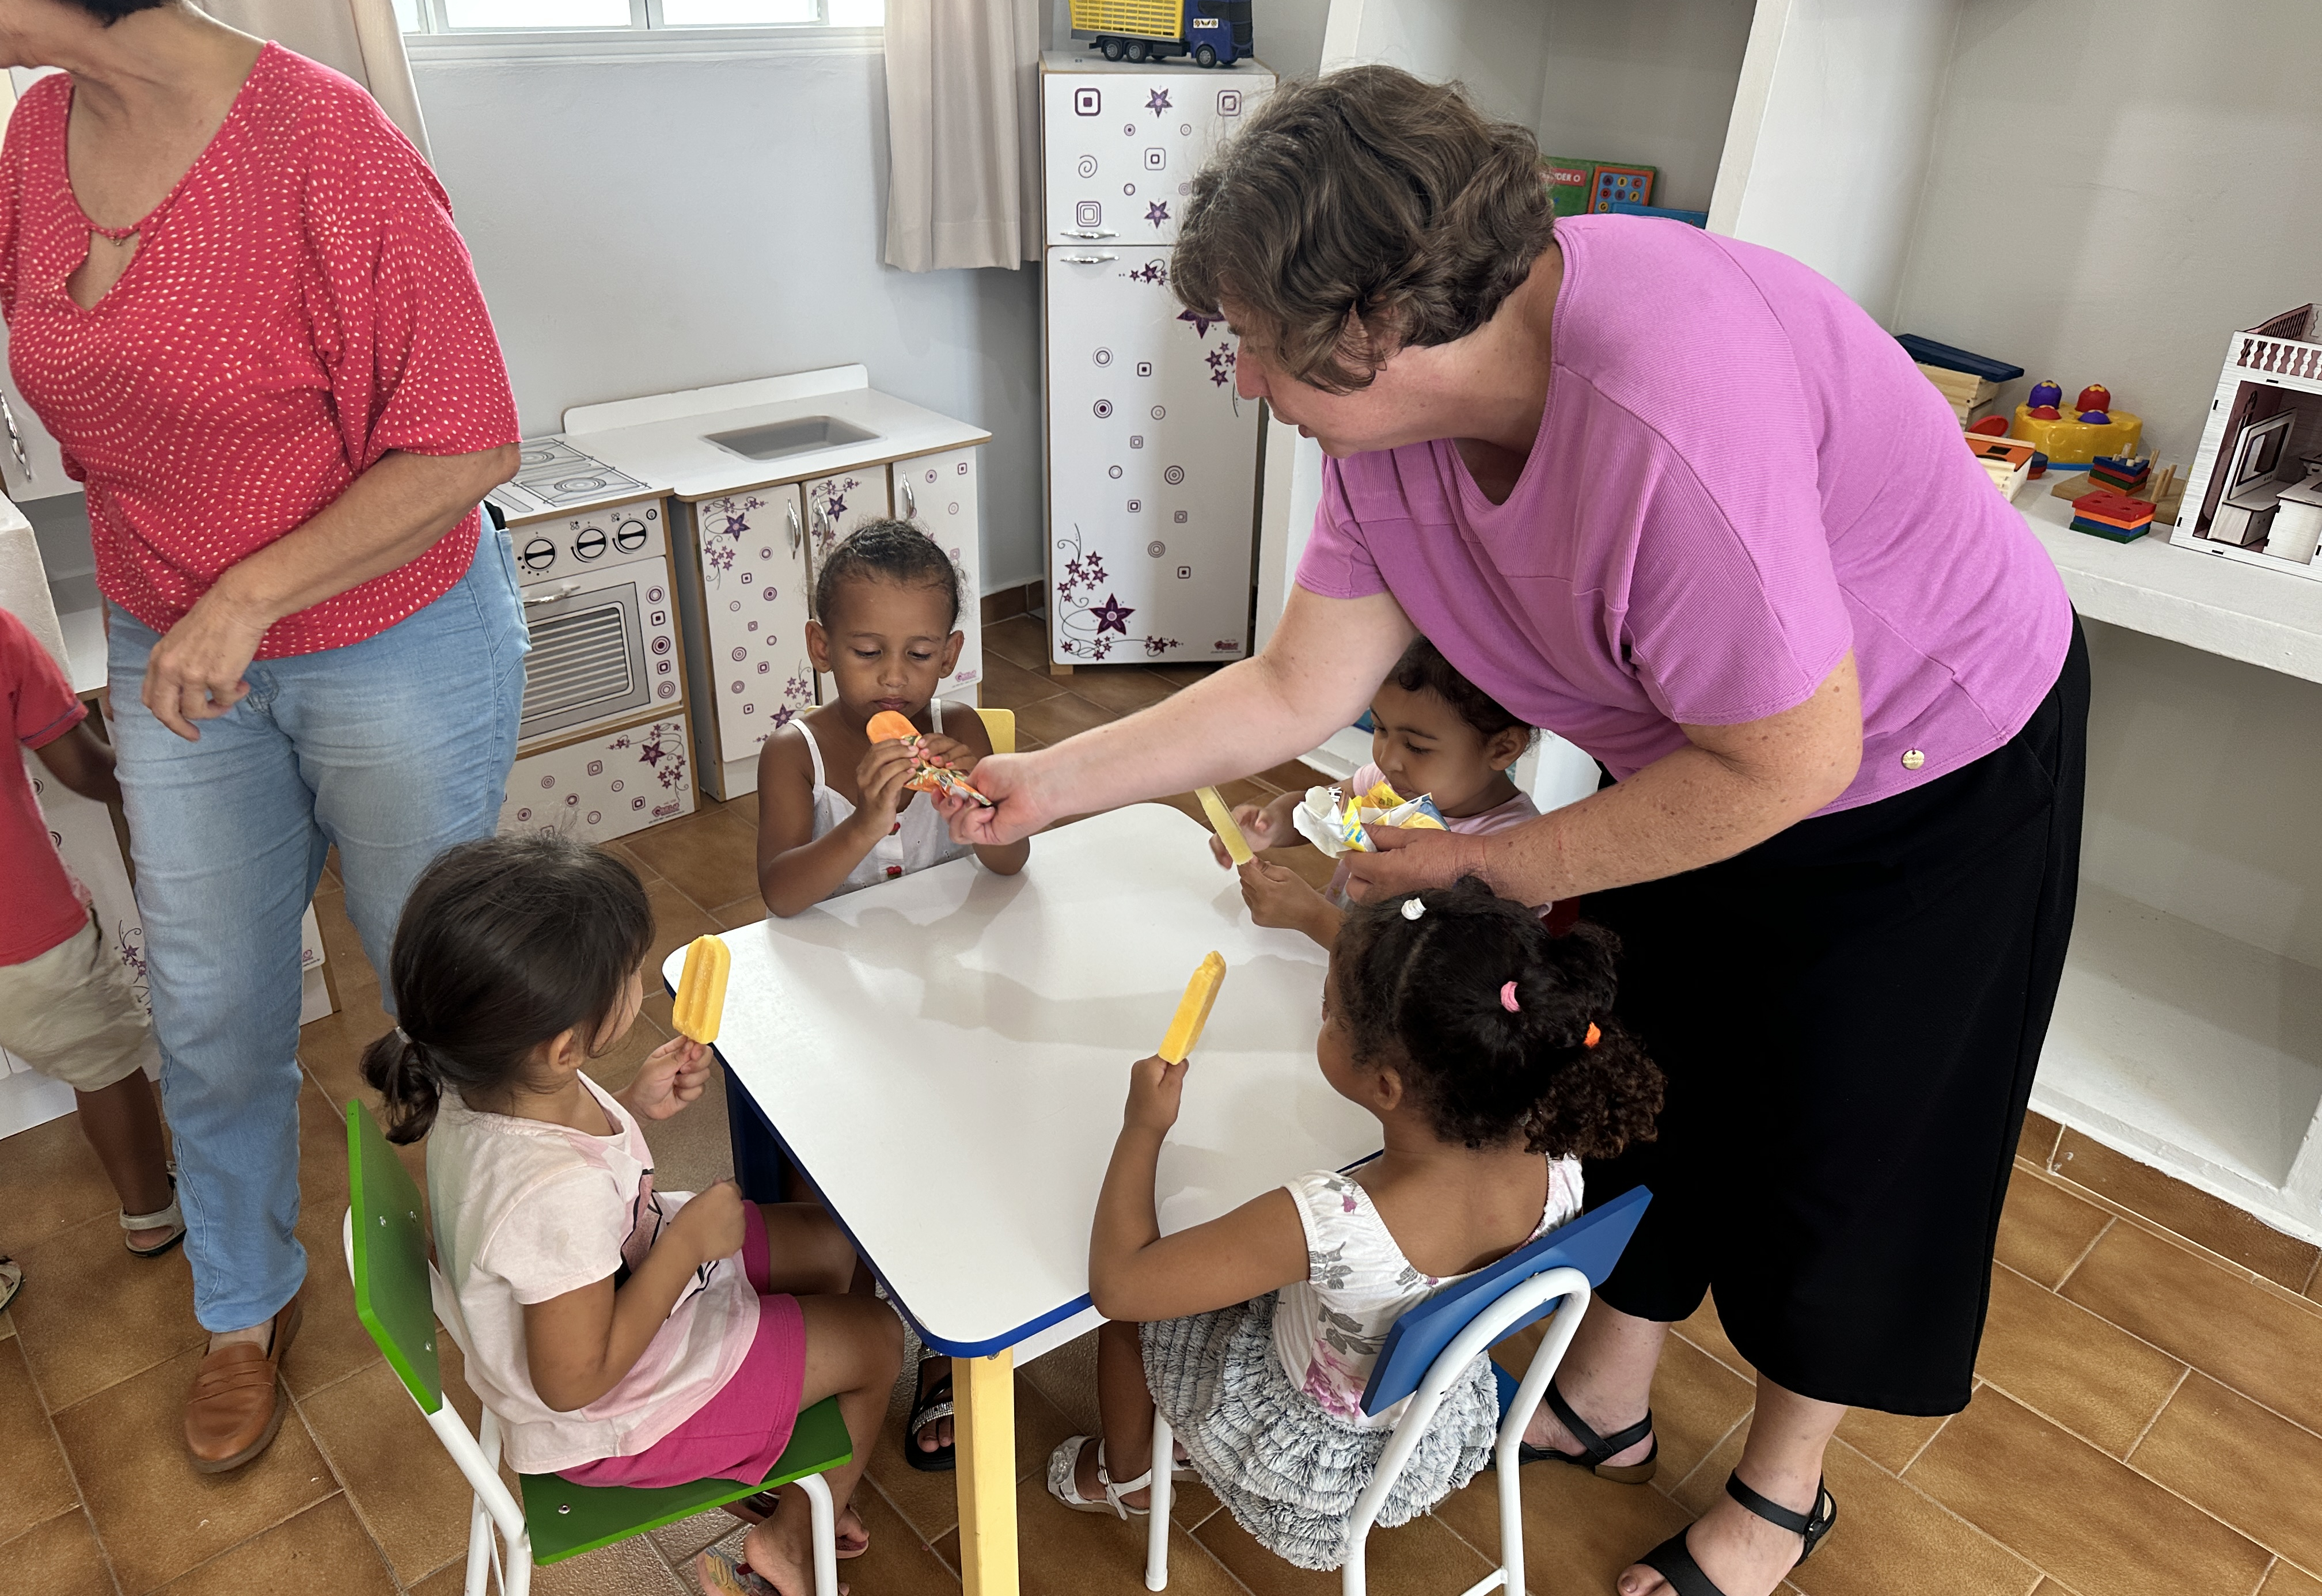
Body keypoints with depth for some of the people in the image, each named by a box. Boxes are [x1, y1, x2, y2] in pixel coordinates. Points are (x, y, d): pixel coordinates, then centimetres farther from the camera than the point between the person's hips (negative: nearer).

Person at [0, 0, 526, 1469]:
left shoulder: (323, 145, -23)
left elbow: (465, 446, -21)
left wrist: (250, 595, -23)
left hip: (399, 646, -5)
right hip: (174, 655, 6)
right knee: (213, 1017, 15)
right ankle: (247, 1310, 40)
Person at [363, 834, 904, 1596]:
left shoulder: (485, 1082, -20)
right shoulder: (558, 1195, -44)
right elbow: (576, 1381, -30)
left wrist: (636, 1106, -10)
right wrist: (689, 1239, -26)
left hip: (626, 1274, 8)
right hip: (612, 1411, -8)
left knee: (840, 1247, 17)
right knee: (876, 1339, 6)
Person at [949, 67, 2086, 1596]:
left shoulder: (1663, 406, -40)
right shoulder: (1397, 406, -15)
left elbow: (1790, 761, -31)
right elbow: (1298, 688, -6)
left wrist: (1491, 866, -22)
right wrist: (1048, 781, -5)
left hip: (1934, 769, -7)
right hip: (1702, 749, 7)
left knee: (1838, 1143, 9)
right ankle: (1607, 1398, 42)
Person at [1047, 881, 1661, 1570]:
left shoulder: (1330, 1224, -44)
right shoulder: (1556, 1161, -26)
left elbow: (1117, 1283, -32)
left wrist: (1144, 1126, -18)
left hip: (1317, 1466, -5)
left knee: (1129, 1288, 14)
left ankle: (1124, 1474, 41)